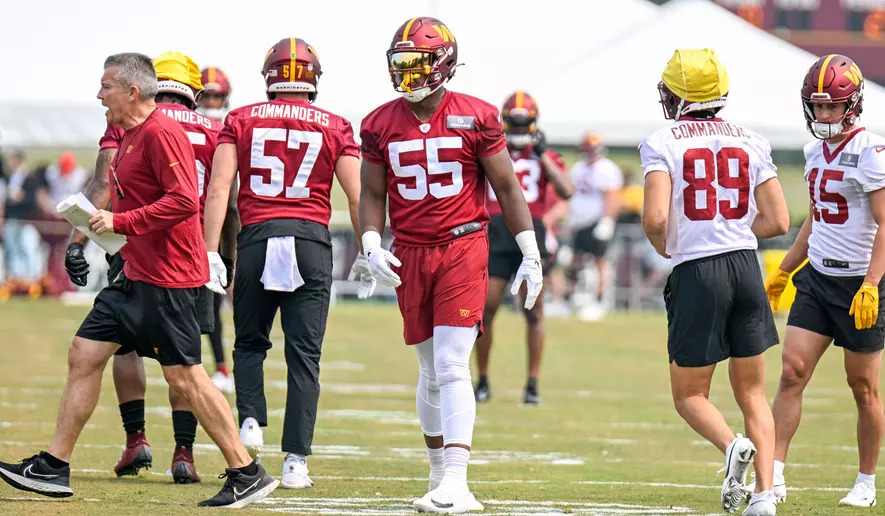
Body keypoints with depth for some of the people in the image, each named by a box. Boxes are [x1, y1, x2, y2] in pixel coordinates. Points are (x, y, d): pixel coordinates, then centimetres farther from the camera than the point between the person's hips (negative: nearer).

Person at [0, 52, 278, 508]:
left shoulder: (161, 134, -16)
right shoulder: (130, 136, 15)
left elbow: (183, 201, -24)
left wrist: (120, 222, -21)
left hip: (167, 278, -10)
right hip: (137, 275, 10)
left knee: (184, 377, -6)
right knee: (84, 356, 8)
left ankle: (247, 475, 2)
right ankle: (53, 468, 13)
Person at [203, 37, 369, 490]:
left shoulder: (241, 121, 6)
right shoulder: (334, 128, 6)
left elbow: (219, 189, -2)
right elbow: (357, 198, 4)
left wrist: (211, 253, -2)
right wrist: (364, 254, 14)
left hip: (257, 237, 0)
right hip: (311, 240, 0)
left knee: (250, 343, 19)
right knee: (304, 355, 3)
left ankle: (251, 421, -5)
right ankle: (295, 461, 0)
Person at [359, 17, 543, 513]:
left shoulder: (476, 118, -5)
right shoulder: (381, 125, 4)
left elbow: (507, 187, 2)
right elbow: (373, 194, 12)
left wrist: (531, 254, 0)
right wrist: (372, 246, -5)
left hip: (463, 248, -4)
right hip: (410, 255, 4)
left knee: (452, 367, -13)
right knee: (431, 371, 10)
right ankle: (442, 476, 22)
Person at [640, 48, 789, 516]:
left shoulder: (662, 143, -5)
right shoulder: (751, 142, 8)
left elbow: (655, 219, -16)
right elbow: (777, 221, 6)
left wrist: (663, 247, 6)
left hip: (696, 272, -4)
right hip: (746, 267, 4)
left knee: (689, 395, 11)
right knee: (752, 393, 13)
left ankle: (732, 446, -19)